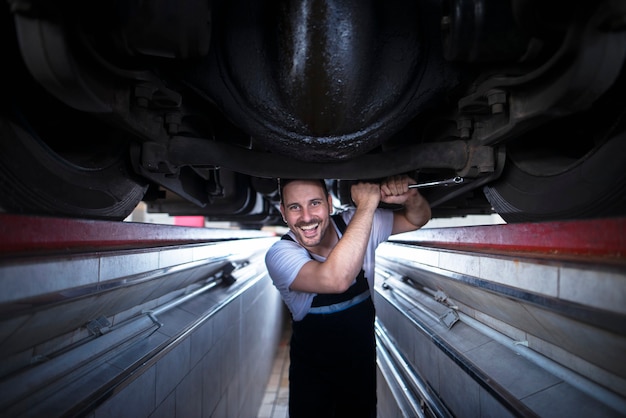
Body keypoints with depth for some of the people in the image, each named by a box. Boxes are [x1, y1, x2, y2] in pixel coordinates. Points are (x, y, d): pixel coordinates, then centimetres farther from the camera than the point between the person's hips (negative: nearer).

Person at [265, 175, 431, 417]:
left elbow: (418, 219, -3)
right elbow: (336, 279, -47)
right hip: (312, 371, -3)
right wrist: (367, 204, -40)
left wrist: (409, 196, -28)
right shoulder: (279, 254, -27)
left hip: (362, 363, 3)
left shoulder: (354, 223, -16)